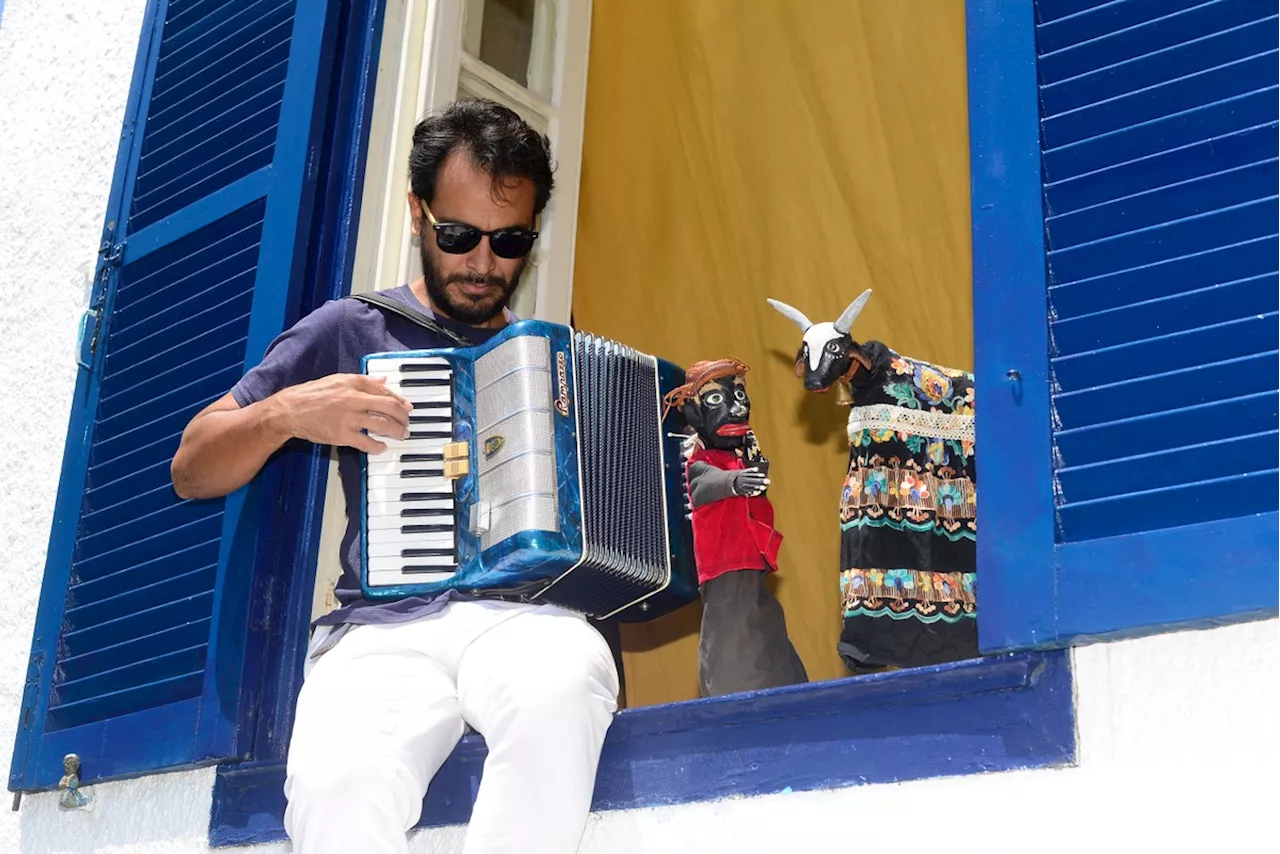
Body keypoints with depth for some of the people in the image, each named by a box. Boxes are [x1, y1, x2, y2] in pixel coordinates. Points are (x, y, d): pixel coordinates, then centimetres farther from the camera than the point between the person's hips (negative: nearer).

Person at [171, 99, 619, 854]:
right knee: (337, 782, -37)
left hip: (526, 614, 2)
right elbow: (192, 473, 13)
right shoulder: (352, 331, 15)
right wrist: (285, 412, -6)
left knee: (556, 695, -38)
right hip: (384, 628, -1)